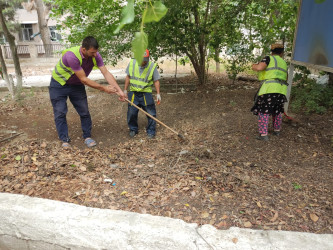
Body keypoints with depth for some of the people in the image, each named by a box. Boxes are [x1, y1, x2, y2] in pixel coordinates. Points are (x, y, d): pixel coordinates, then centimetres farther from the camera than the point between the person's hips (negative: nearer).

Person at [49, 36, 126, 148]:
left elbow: (106, 73, -21)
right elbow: (83, 79, -32)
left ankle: (87, 136, 17)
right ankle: (65, 140, 10)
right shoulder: (72, 56, -36)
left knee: (84, 111, 3)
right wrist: (103, 88, -28)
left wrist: (119, 90, -29)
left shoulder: (95, 55, -18)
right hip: (59, 85, -4)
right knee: (60, 113, -2)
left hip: (76, 84, 5)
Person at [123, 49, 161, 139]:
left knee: (151, 113, -3)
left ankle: (151, 131, 13)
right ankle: (133, 129, 26)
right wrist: (125, 90, 9)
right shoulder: (132, 63, -2)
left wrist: (158, 93, -8)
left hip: (146, 93, -2)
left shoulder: (152, 66, -9)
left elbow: (156, 81, -2)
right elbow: (128, 77, 9)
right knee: (131, 113, 5)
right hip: (133, 92, 2)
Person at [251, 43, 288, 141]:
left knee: (263, 111, 0)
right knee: (277, 110, 24)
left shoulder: (268, 58, 4)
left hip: (269, 89, -6)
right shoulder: (283, 63, 22)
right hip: (281, 90, 6)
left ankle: (263, 135, -7)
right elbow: (286, 78, 33)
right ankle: (277, 130, 34)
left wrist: (254, 66, 9)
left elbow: (259, 68, -14)